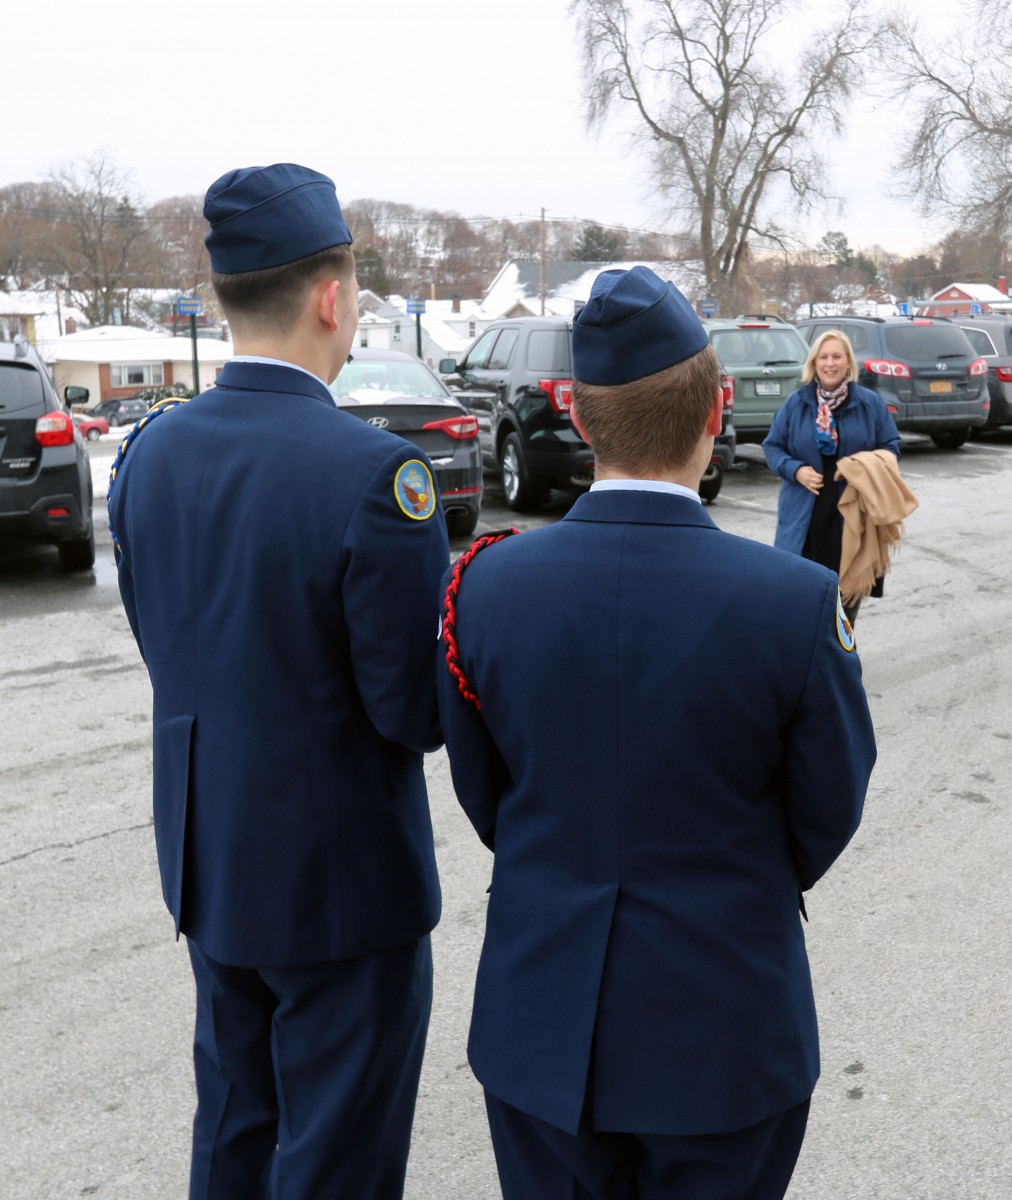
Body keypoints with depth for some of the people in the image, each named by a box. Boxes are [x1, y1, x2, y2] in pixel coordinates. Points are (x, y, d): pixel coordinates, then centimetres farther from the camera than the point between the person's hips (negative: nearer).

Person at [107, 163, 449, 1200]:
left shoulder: (151, 451, -3)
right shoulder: (373, 473, -24)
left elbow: (165, 647, 6)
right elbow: (416, 711, -21)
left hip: (206, 860, 7)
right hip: (340, 879, -6)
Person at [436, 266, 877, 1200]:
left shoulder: (484, 586, -15)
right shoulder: (799, 603, -21)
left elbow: (484, 797, 0)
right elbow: (827, 816, -6)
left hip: (542, 1022, 2)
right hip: (723, 1034, -2)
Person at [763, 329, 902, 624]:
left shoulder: (870, 403, 3)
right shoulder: (796, 403, 2)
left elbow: (891, 445, 9)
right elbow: (772, 446, 7)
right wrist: (795, 470, -12)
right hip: (806, 516, -1)